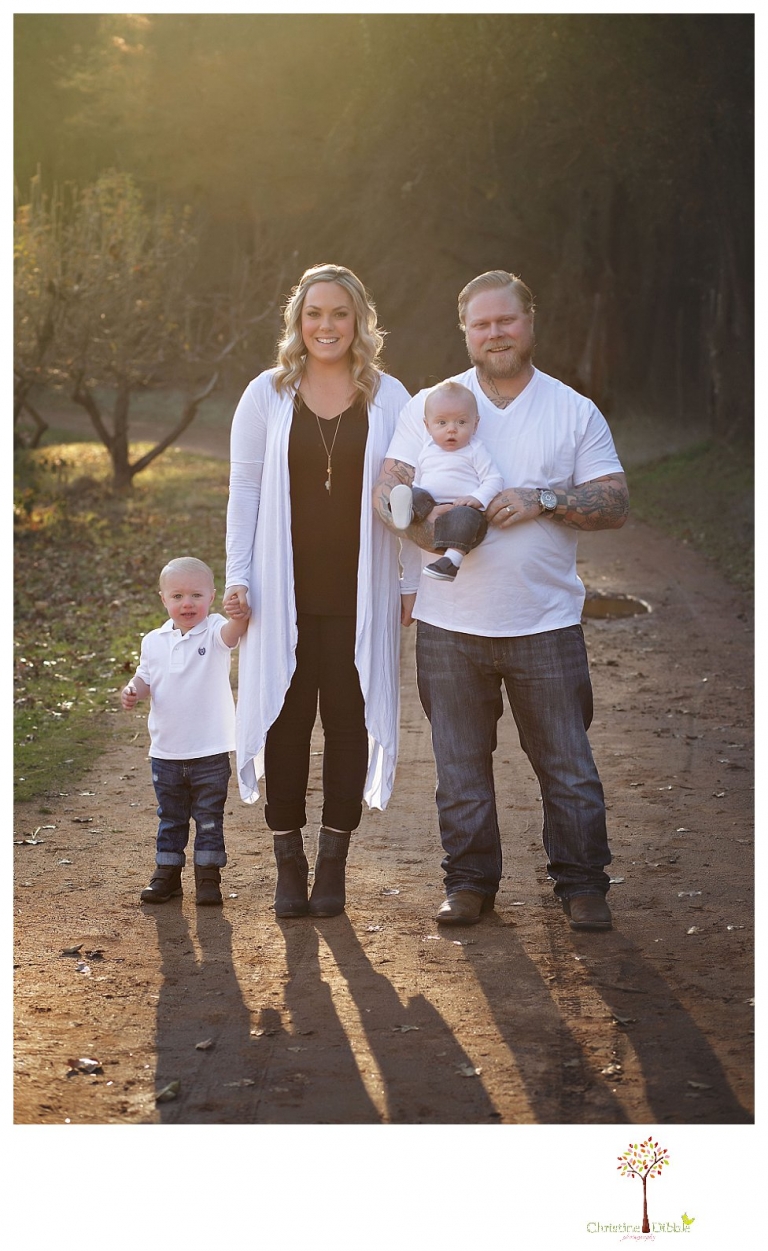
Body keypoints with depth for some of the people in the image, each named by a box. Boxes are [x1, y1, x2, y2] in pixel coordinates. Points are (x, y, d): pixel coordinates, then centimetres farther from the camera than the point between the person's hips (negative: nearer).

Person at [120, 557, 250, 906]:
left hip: (211, 750, -3)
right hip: (165, 751, 3)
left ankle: (208, 876, 18)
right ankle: (167, 874, 27)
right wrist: (132, 690, -9)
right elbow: (145, 677, 14)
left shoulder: (214, 632, -10)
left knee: (210, 817, 7)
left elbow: (230, 633, -33)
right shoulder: (154, 641, 2)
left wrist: (240, 616, -56)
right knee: (170, 818, 15)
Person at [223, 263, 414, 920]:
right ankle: (289, 862, 13)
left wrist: (410, 583, 3)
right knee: (286, 721, 2)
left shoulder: (389, 397, 6)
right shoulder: (267, 395, 6)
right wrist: (237, 577, 0)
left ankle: (334, 863, 13)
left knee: (350, 722, 2)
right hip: (285, 594, 0)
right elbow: (244, 491, 7)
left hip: (359, 595, 0)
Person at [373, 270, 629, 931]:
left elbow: (616, 503, 0)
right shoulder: (429, 405, 8)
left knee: (568, 764, 3)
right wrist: (427, 518, -20)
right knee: (460, 763, 8)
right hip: (450, 625, 1)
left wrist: (543, 500, -15)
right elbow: (386, 489, 0)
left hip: (546, 623, -1)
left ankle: (582, 883, 17)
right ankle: (470, 882, 22)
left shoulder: (576, 411, 6)